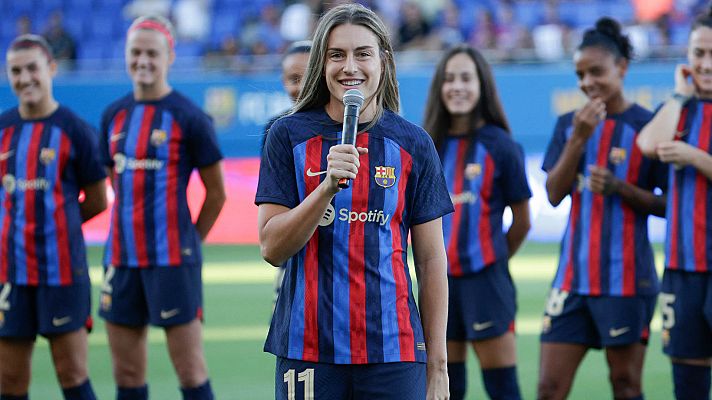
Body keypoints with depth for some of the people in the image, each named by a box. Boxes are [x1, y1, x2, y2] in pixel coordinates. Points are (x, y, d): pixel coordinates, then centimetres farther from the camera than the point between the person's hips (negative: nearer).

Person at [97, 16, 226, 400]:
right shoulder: (115, 115, 10)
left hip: (171, 260, -6)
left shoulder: (188, 117, -6)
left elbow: (216, 192, 0)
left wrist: (189, 240, 3)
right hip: (121, 258, 6)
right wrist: (131, 229, 13)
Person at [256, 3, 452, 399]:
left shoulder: (414, 144, 4)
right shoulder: (289, 135, 2)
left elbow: (431, 260, 5)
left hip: (393, 352, 1)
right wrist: (328, 186, -20)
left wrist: (437, 366, 2)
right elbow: (272, 248, -5)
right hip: (308, 350, 0)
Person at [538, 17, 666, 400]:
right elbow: (554, 193, 0)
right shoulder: (569, 124, 10)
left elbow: (669, 204, -2)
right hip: (573, 276, 4)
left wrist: (619, 188, -17)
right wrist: (578, 138, -11)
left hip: (626, 278, -4)